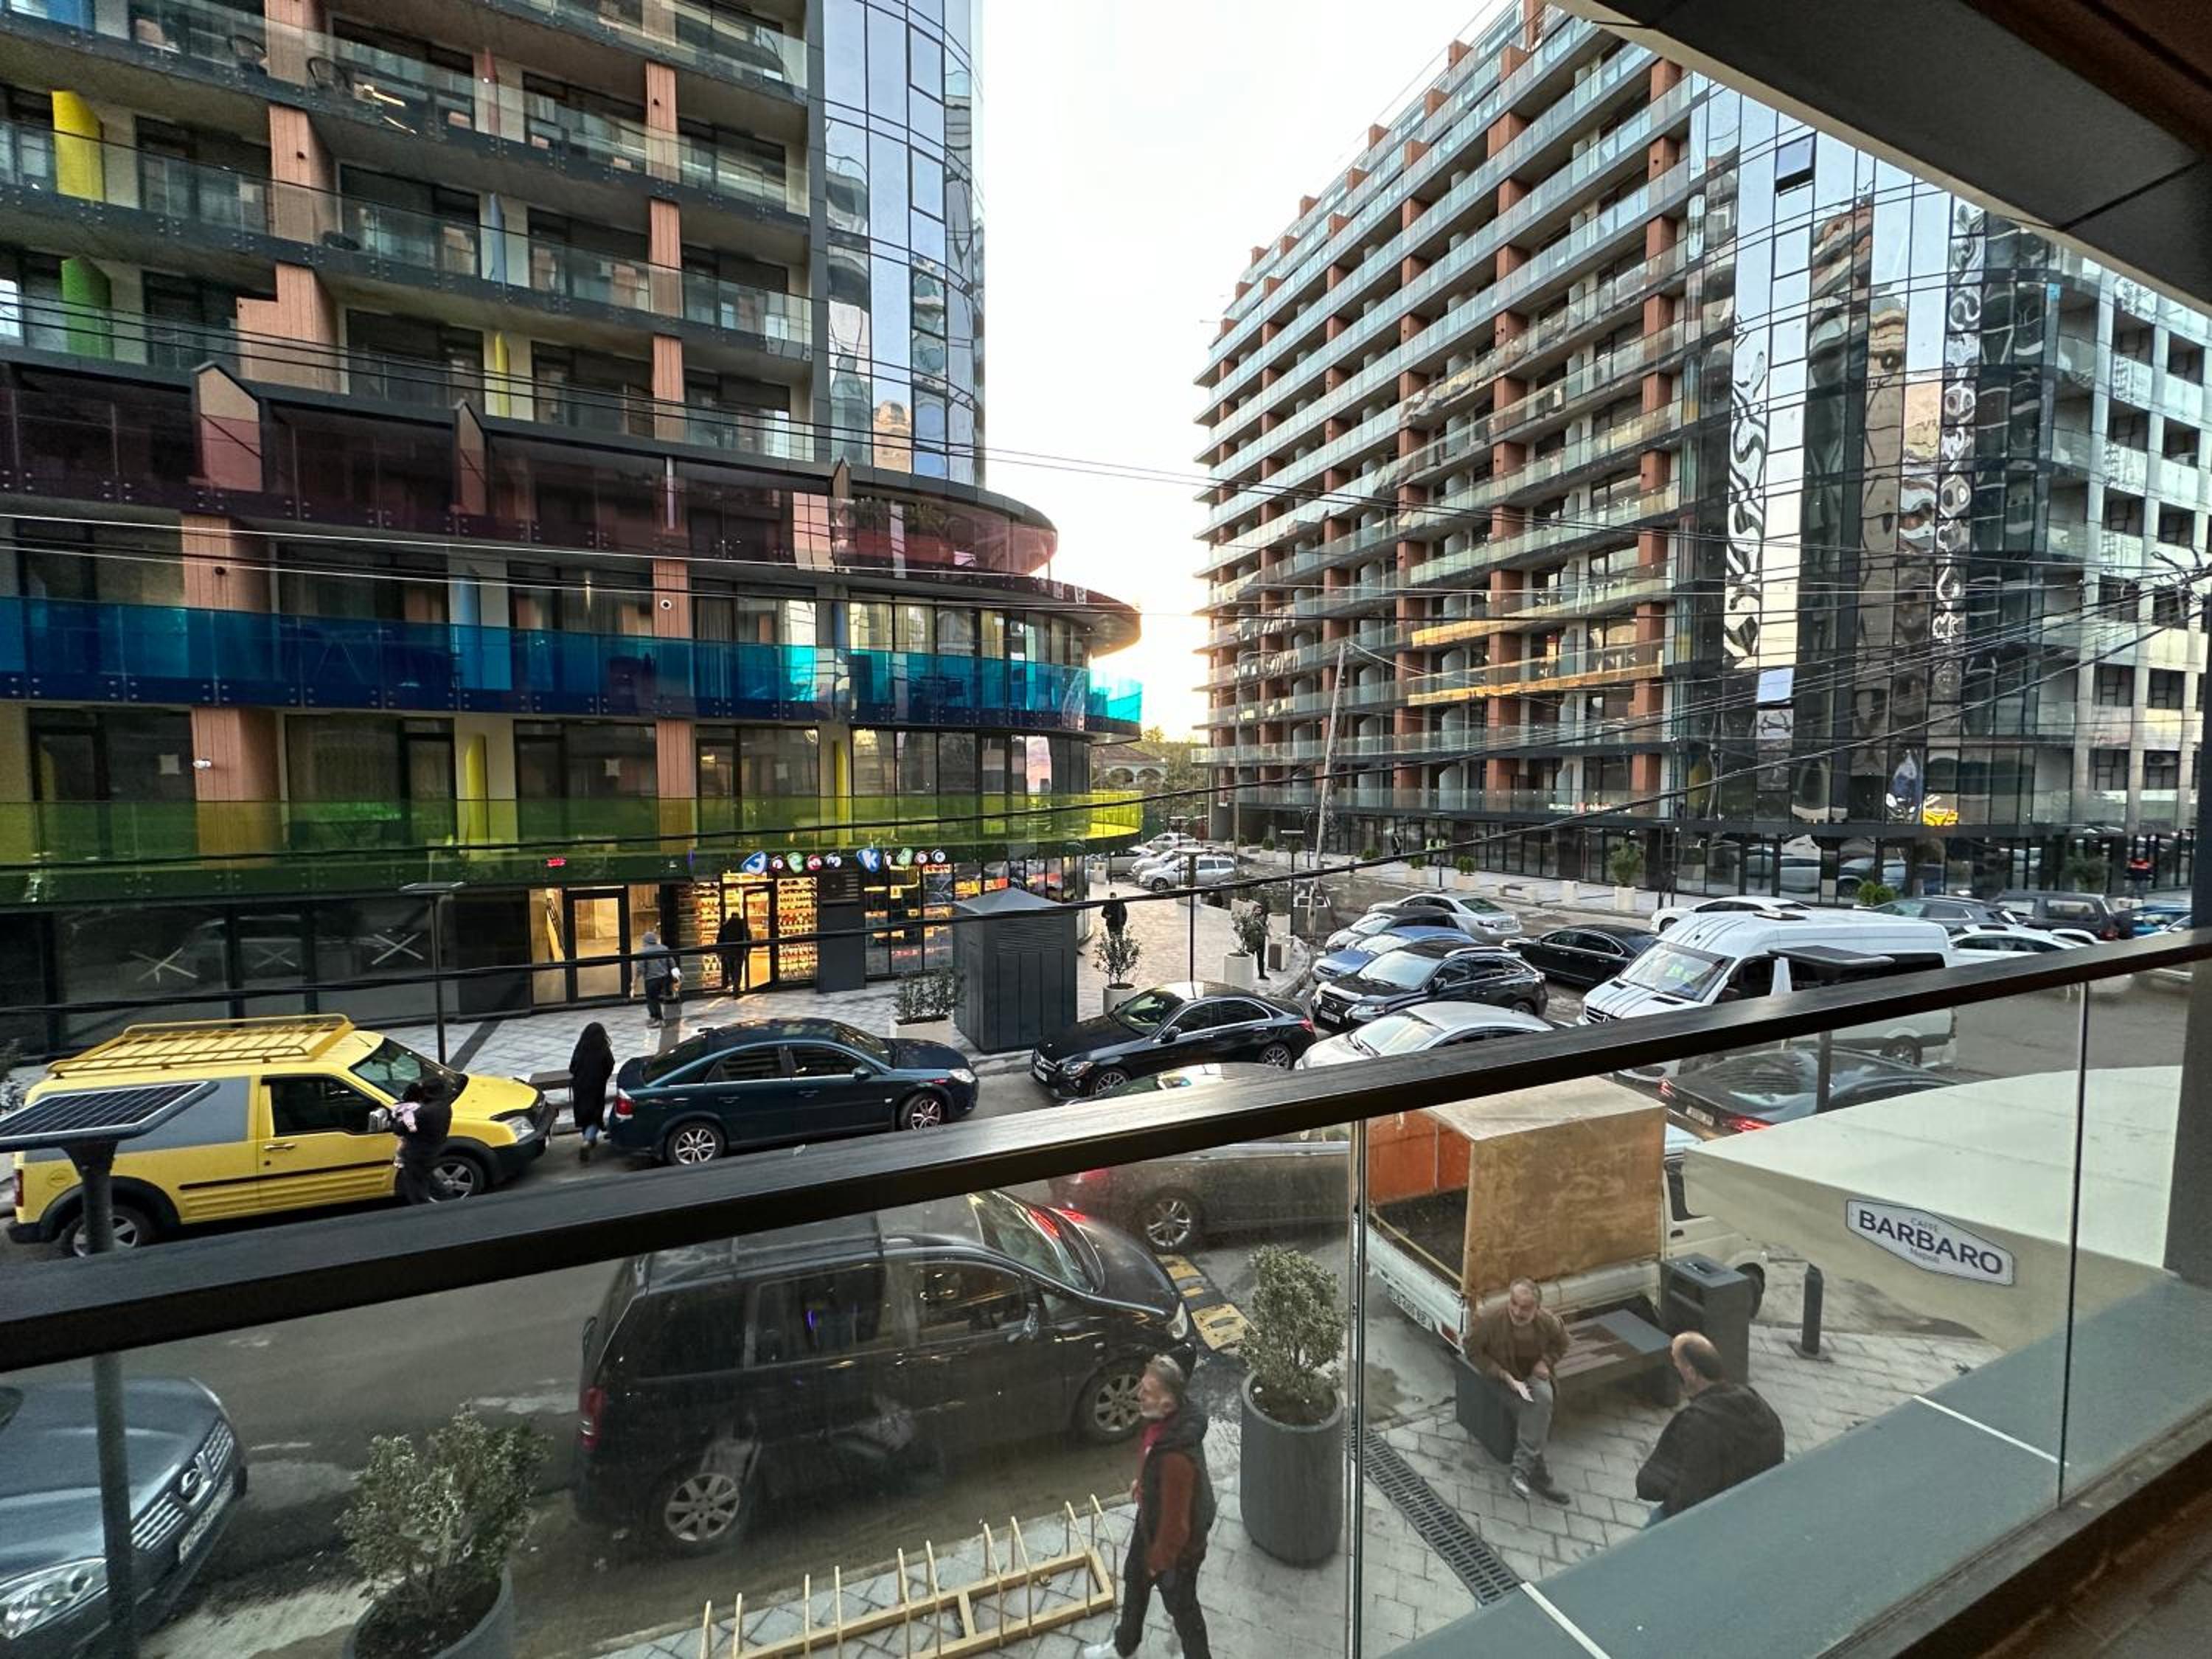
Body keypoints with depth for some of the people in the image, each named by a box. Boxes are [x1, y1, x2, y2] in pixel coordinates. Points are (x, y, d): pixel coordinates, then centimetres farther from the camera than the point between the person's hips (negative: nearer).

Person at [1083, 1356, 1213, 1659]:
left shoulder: (1178, 1457, -44)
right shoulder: (1163, 1419, -19)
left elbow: (1176, 1519, -30)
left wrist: (1160, 1559, -15)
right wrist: (1141, 1480, 14)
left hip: (1176, 1542, -9)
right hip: (1149, 1520, 9)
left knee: (1181, 1605, 19)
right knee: (1134, 1579, 30)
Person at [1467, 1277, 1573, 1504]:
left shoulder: (1550, 1322, -17)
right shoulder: (1490, 1320, -26)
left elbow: (1560, 1345, 7)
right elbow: (1474, 1351, -13)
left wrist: (1546, 1361, -12)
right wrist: (1503, 1375, -22)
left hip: (1534, 1374, 3)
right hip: (1502, 1377, -2)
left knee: (1543, 1396, -29)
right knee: (1526, 1406, -29)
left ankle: (1523, 1467, -23)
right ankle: (1537, 1473, -13)